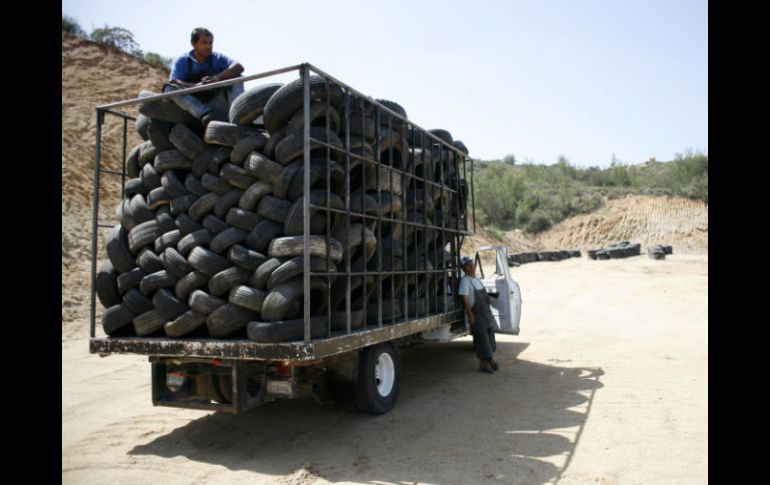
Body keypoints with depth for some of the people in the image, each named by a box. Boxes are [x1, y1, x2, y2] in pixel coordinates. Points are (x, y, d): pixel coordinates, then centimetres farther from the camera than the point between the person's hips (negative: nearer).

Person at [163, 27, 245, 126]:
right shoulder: (182, 61, 3)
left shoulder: (218, 58, 3)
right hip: (191, 104, 0)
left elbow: (239, 67, -14)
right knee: (169, 88, -25)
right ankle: (205, 115, -46)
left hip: (215, 104, 0)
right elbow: (173, 82, -13)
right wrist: (196, 86, -33)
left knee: (236, 78, -15)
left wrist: (217, 78, -32)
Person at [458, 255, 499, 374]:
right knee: (481, 338, -5)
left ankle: (490, 359, 30)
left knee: (490, 334, 15)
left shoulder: (477, 279, 15)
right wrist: (470, 314, -25)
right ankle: (483, 363, 6)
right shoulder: (465, 280, -12)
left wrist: (489, 298, 0)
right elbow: (464, 298, -19)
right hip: (476, 313, -9)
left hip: (486, 312, 9)